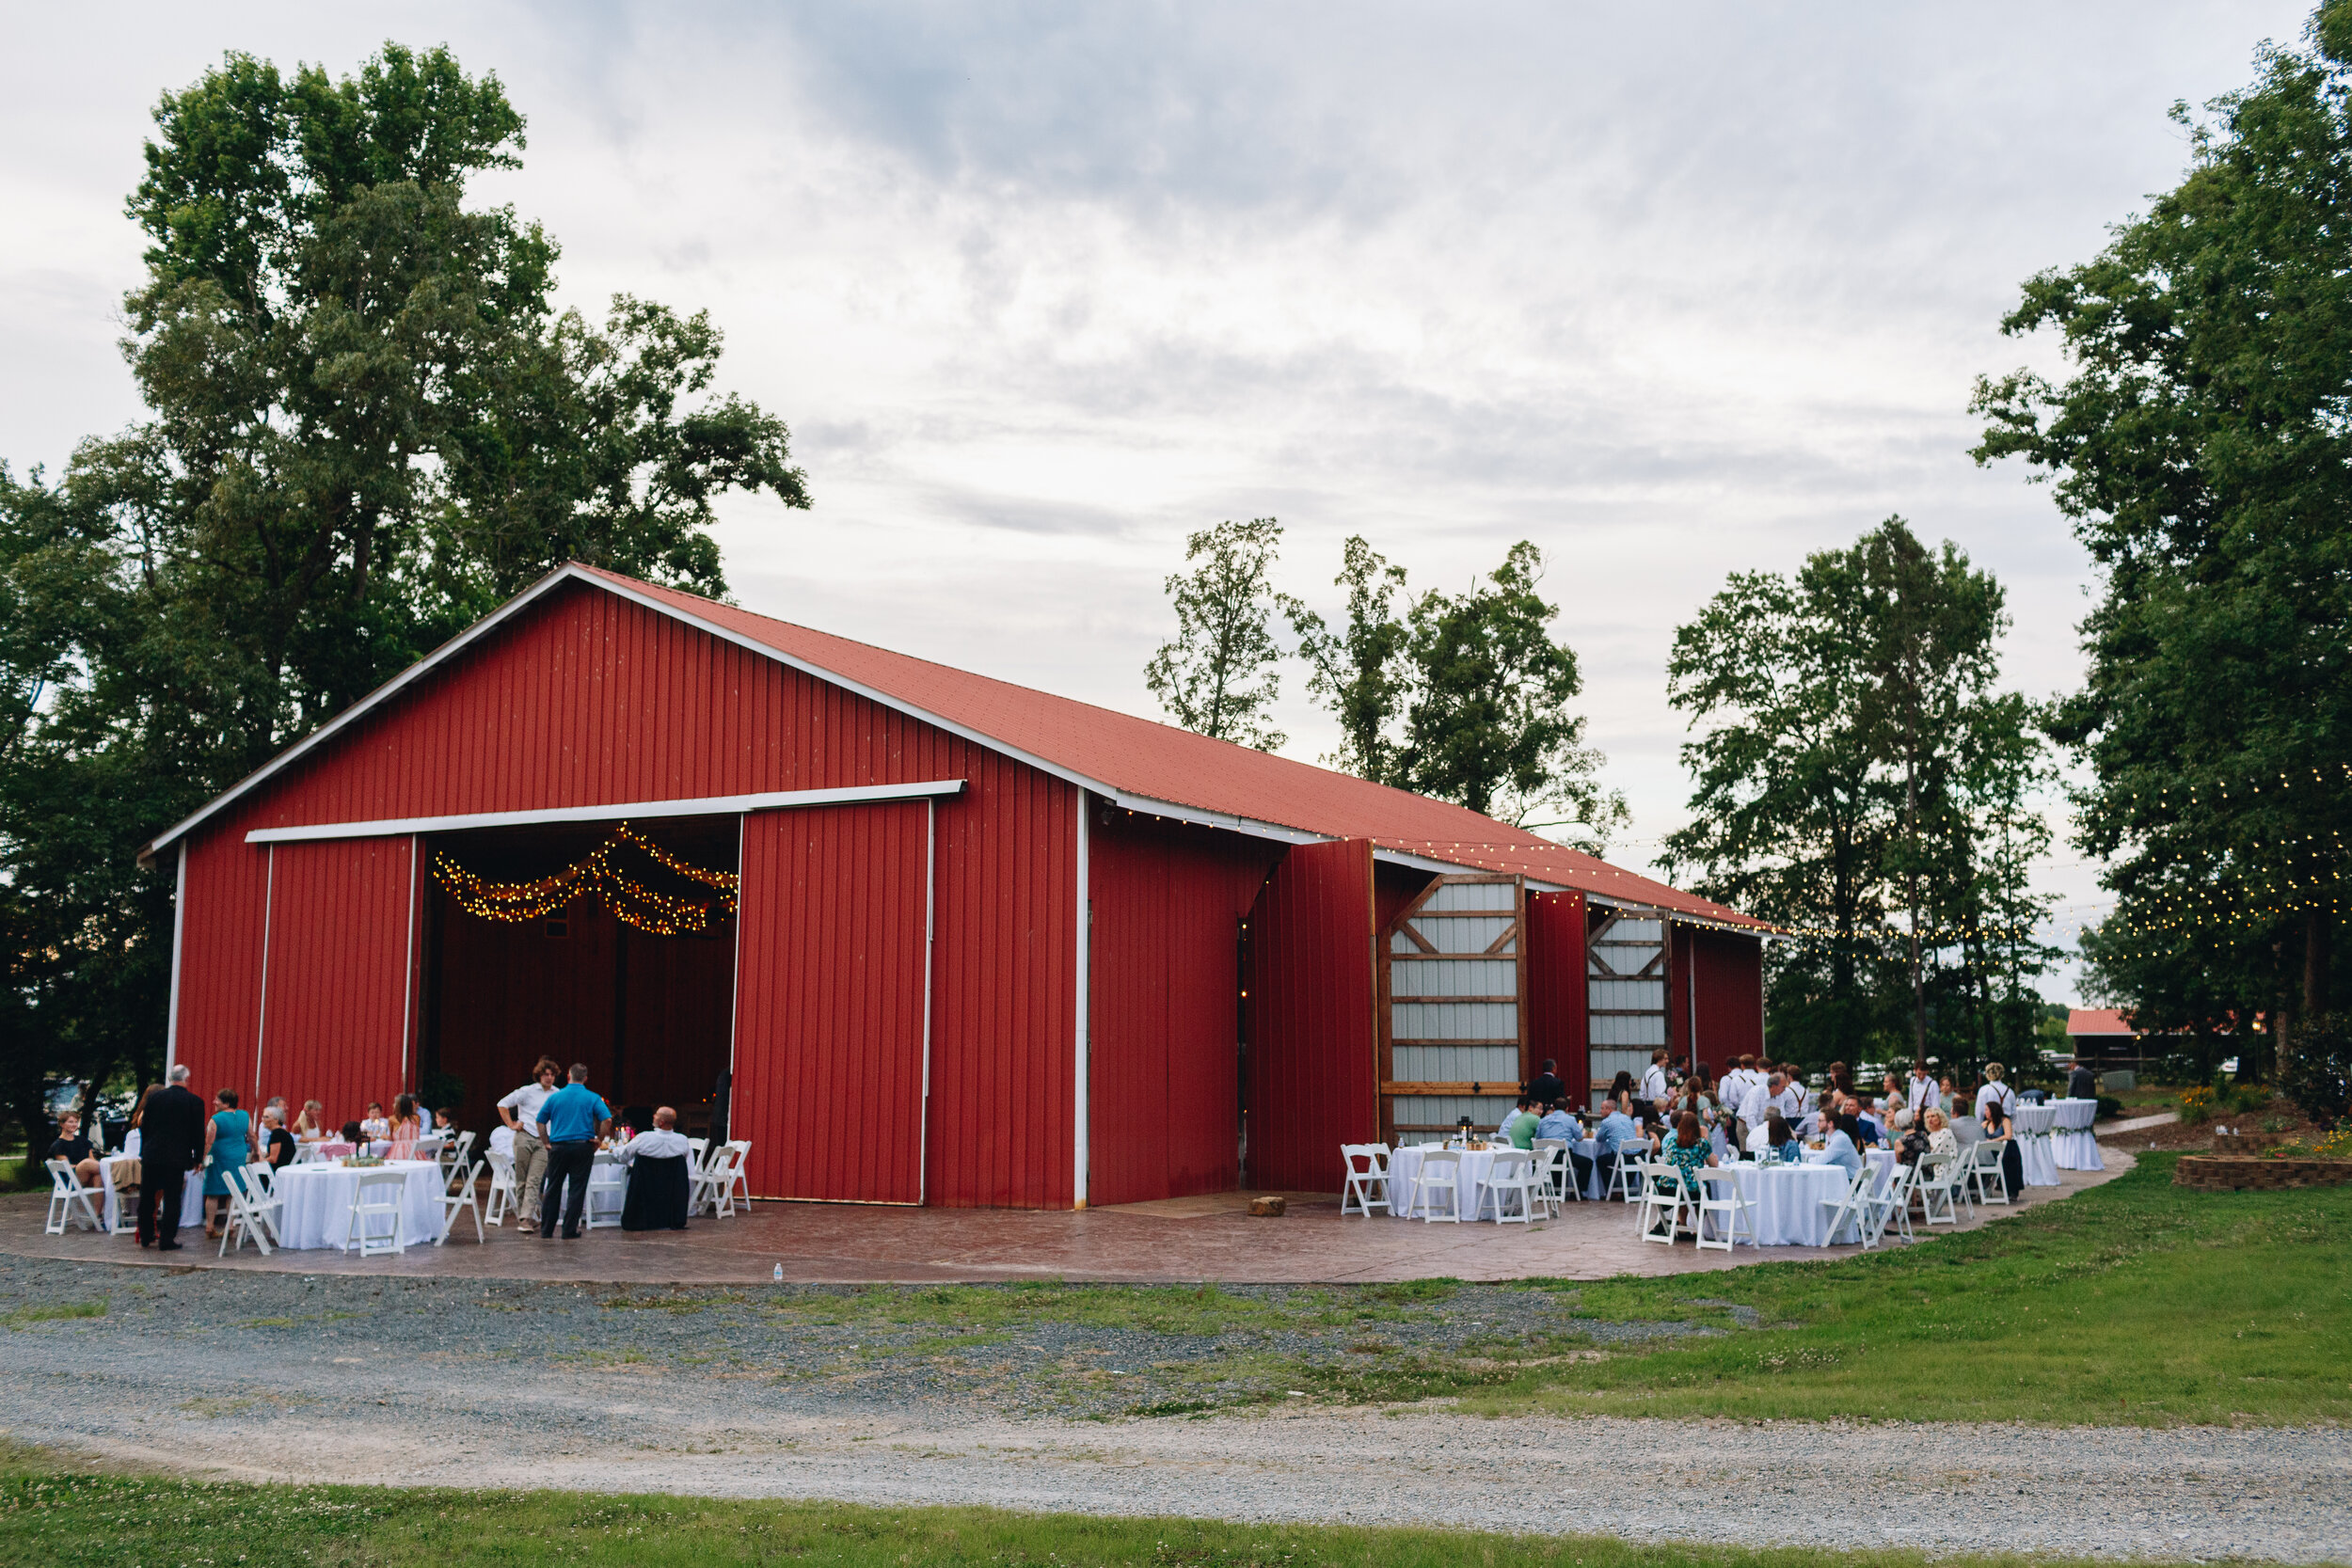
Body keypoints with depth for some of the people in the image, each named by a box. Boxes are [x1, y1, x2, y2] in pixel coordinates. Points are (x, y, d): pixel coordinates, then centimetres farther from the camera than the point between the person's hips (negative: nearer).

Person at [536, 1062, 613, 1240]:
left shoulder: (554, 1097, 5)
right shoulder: (593, 1098, 0)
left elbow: (540, 1121, 7)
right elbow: (607, 1119, -11)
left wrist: (547, 1143, 11)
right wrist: (599, 1140, 0)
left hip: (558, 1147, 2)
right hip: (583, 1147, -2)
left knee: (553, 1189, 11)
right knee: (577, 1190, 3)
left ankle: (546, 1231, 14)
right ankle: (570, 1232, 2)